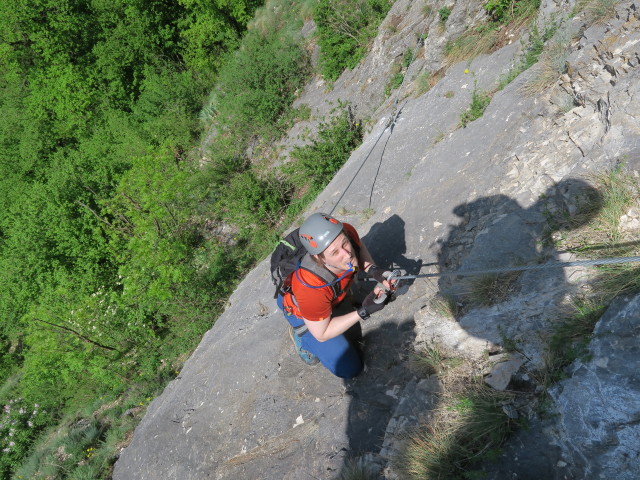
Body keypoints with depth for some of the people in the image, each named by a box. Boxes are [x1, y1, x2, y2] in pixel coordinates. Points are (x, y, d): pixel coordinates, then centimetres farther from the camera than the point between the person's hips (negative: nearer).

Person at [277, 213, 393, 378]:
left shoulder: (346, 233, -34)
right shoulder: (311, 288, -46)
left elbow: (359, 246, -6)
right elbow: (321, 334, -27)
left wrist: (372, 269, -26)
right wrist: (363, 312, -36)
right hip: (301, 310, -5)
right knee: (349, 368, 0)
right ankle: (300, 333, 16)